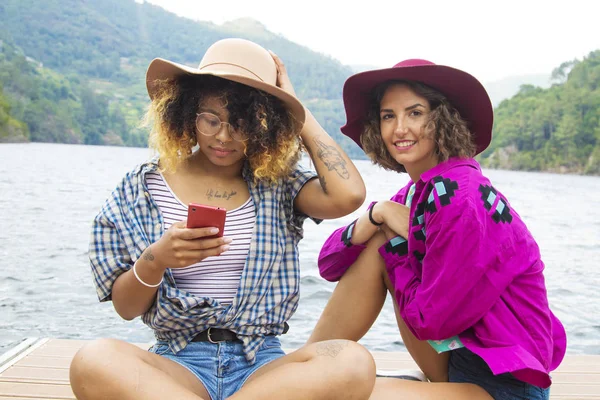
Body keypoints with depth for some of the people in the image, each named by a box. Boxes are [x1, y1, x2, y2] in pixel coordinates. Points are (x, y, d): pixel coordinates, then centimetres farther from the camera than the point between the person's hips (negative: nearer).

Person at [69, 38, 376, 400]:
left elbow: (348, 196, -16)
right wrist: (154, 261, -17)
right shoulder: (144, 188, 5)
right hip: (178, 362, 0)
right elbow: (126, 308, 6)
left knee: (353, 363, -30)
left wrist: (299, 113, -4)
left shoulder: (278, 182, 5)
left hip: (262, 362, 1)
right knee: (94, 363, -33)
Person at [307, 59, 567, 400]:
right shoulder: (416, 193, 2)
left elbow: (429, 319, -19)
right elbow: (331, 265, 1)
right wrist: (377, 215, -17)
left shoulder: (461, 197, -23)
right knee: (374, 249, -4)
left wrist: (394, 238, -7)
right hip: (455, 357, 8)